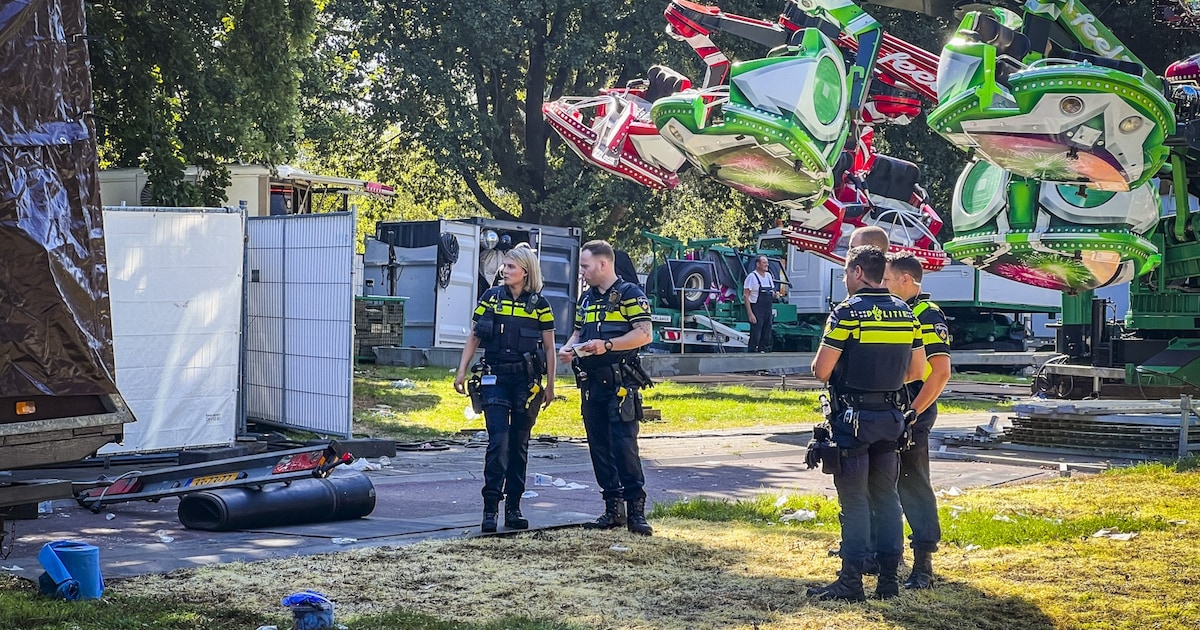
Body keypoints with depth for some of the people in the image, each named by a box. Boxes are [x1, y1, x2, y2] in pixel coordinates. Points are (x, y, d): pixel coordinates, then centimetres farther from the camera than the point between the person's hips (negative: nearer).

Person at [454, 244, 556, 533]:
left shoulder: (539, 304, 3)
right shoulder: (491, 298, 5)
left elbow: (549, 347, 7)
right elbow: (474, 338, 9)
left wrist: (550, 386, 4)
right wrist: (462, 371, 1)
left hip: (526, 381, 1)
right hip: (495, 378, 0)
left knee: (519, 444, 7)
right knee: (498, 441, -12)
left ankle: (513, 507, 13)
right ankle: (490, 508, -10)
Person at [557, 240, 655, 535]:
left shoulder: (629, 294, -4)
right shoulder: (586, 298, 19)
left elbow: (644, 334, -13)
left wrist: (607, 345, -21)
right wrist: (568, 348, 7)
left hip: (621, 384, -8)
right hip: (591, 384, 8)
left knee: (624, 445, -13)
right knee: (599, 447, 7)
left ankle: (636, 508, -9)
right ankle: (613, 508, 14)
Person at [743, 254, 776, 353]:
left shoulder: (768, 275, 14)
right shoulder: (752, 276, -9)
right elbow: (746, 296, -12)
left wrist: (774, 294, 0)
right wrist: (750, 314, -19)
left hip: (768, 311, 7)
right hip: (757, 311, -7)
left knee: (767, 339, 8)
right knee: (755, 337, -9)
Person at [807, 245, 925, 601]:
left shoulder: (847, 312, -13)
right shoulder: (905, 313, 6)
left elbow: (821, 371, -14)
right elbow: (916, 370, 12)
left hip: (852, 418, -6)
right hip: (889, 417, 6)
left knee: (854, 501, -2)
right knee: (886, 497, 12)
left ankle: (851, 582, 1)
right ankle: (888, 579, 14)